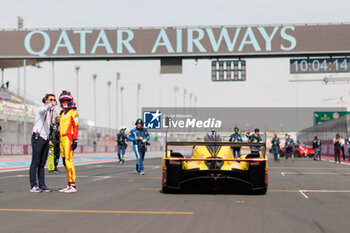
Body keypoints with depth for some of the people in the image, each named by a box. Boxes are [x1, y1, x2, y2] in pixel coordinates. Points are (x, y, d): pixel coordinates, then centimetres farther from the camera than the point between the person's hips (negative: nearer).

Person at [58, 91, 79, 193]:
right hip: (62, 140, 9)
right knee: (65, 163, 8)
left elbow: (75, 127, -10)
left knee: (69, 161, -15)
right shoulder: (62, 113, 22)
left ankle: (73, 186, -17)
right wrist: (58, 140, 21)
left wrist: (75, 140, -17)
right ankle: (69, 185, 11)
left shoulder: (73, 112, -3)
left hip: (68, 139, -9)